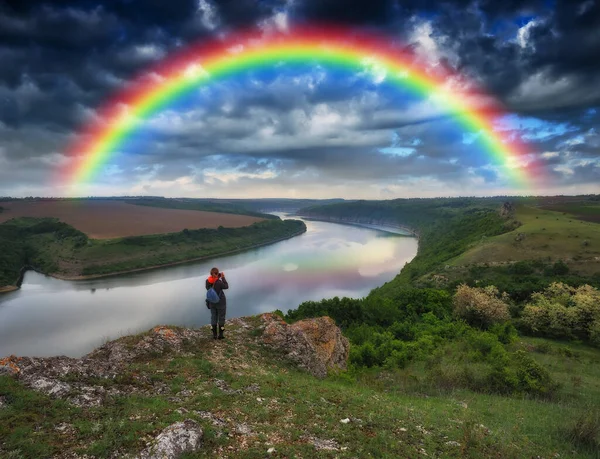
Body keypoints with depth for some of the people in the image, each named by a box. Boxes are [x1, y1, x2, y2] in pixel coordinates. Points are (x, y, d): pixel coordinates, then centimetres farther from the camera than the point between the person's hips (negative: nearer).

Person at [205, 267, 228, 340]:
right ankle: (220, 335, 19)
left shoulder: (208, 281, -13)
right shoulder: (219, 282, -26)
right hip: (220, 303, -4)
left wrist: (218, 278, 1)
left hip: (212, 303, 4)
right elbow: (226, 286, -10)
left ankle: (214, 334, 23)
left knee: (213, 317, 17)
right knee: (221, 318, 12)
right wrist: (223, 278, -5)